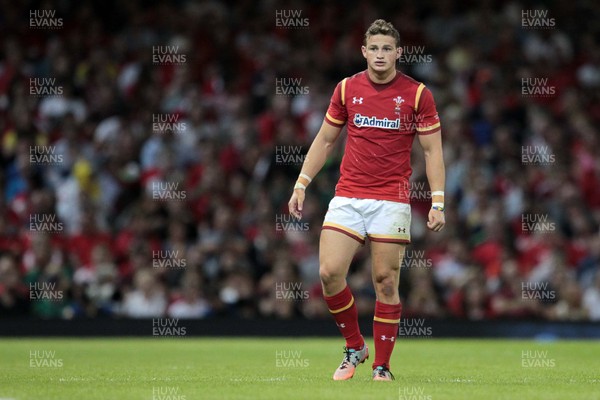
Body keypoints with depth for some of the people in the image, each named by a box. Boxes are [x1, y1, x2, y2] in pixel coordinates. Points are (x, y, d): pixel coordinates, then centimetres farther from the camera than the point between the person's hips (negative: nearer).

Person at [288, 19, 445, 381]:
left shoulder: (417, 94, -2)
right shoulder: (347, 89, 6)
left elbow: (432, 150, 0)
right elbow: (325, 140, 15)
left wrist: (438, 203, -9)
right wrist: (301, 185, 7)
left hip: (392, 199, -2)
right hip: (347, 197, 3)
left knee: (386, 282, -3)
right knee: (329, 272, -10)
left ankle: (382, 367, 8)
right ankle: (354, 347, 11)